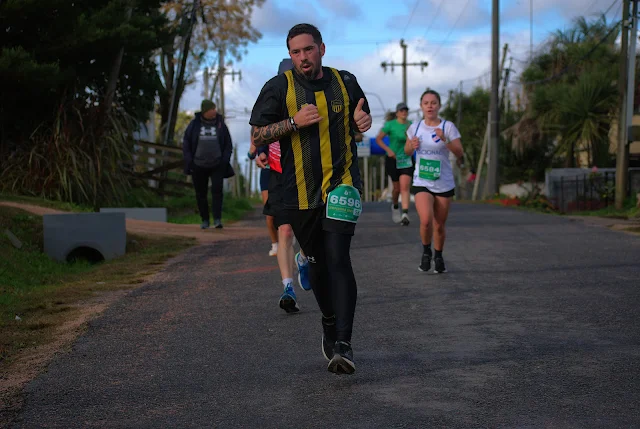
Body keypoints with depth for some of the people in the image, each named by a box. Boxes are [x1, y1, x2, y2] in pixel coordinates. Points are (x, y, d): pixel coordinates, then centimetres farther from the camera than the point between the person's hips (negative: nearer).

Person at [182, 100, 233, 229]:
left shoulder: (221, 124, 0)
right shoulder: (194, 124, -2)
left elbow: (228, 145, 5)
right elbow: (186, 143, 3)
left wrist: (225, 161, -7)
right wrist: (189, 161, -6)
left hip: (217, 166, -1)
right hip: (199, 165, 1)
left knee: (217, 190, -16)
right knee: (201, 194, 4)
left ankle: (217, 219, -19)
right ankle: (205, 220, 16)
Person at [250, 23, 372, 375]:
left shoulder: (345, 82, 6)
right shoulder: (279, 88, 0)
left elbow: (360, 121, 22)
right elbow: (257, 136, -1)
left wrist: (363, 121, -3)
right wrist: (294, 122, -16)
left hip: (341, 186, -1)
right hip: (301, 192, 1)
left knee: (338, 259, -15)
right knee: (317, 262, 12)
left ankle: (343, 344, -19)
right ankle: (329, 323, 37)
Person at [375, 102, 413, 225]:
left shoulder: (411, 125, 4)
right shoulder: (390, 125, -5)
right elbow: (378, 139, -4)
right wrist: (388, 149, -17)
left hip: (407, 159, 1)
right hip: (393, 159, -1)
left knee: (405, 186, -15)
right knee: (397, 187, 6)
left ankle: (405, 214, -24)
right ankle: (395, 206, 37)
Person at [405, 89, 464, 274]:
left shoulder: (448, 127, -6)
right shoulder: (415, 127, 2)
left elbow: (460, 153, -11)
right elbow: (407, 151, 15)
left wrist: (445, 140, -27)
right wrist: (412, 146, -8)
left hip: (444, 184, 0)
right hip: (421, 183, 0)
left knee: (439, 225, 7)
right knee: (426, 220, -20)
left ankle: (438, 257, 31)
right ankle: (426, 251, 7)